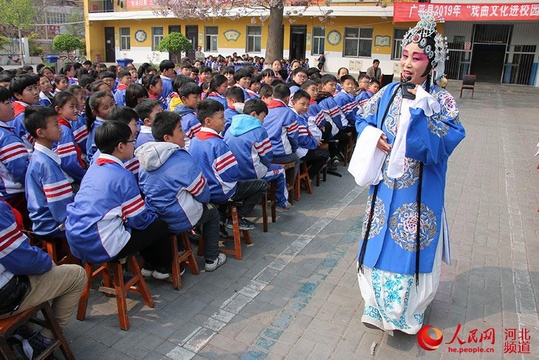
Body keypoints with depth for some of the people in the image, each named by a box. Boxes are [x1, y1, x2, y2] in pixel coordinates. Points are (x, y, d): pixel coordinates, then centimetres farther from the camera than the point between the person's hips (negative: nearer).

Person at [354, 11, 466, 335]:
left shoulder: (441, 101, -10)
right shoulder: (389, 93, 2)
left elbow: (437, 147, -22)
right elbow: (363, 120, 13)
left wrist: (418, 108, -28)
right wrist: (373, 135, -8)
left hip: (418, 193, -4)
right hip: (385, 186, 4)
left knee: (411, 247, 8)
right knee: (382, 243, 13)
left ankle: (406, 310, 30)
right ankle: (382, 304, 35)